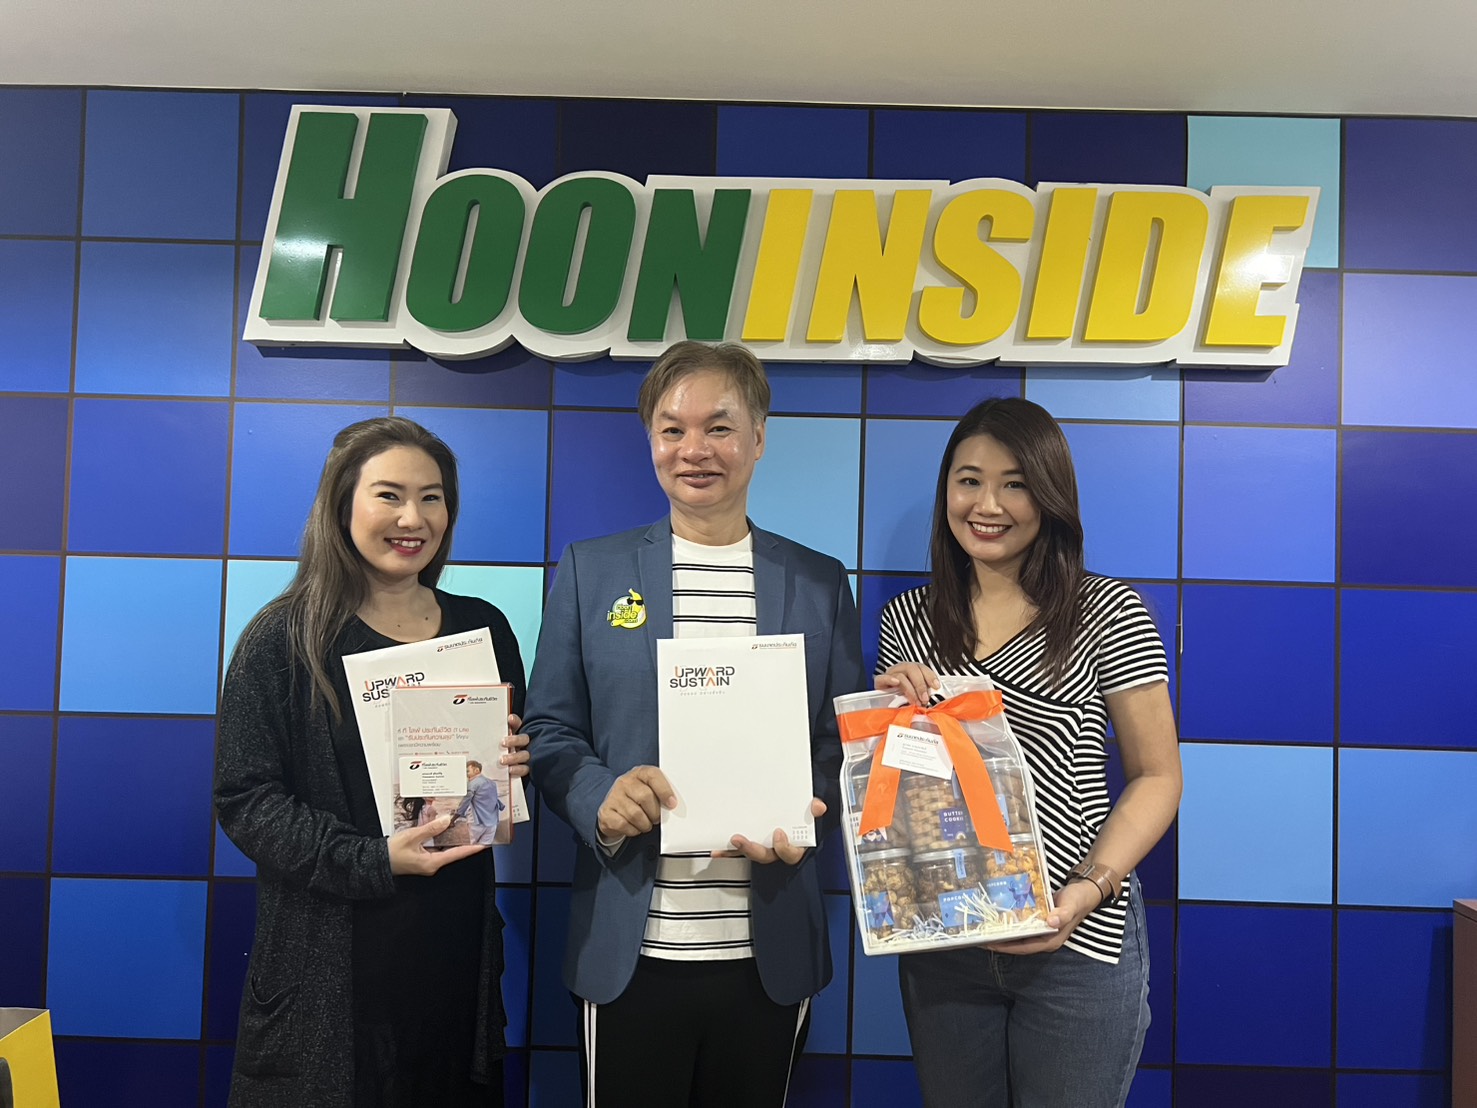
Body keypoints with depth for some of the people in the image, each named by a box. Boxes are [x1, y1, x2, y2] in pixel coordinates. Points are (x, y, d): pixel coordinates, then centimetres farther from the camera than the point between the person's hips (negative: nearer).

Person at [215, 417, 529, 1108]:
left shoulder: (483, 629, 6)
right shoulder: (284, 637, -4)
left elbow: (516, 757, 17)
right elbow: (243, 798, -8)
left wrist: (516, 771, -7)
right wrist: (372, 861, -19)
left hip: (455, 947, 3)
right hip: (329, 957, -3)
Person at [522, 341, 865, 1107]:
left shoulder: (820, 583, 6)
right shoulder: (590, 570, 3)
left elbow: (843, 742, 7)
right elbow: (550, 732, 3)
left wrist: (803, 819, -13)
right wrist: (602, 798, -17)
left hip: (772, 952, 1)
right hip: (629, 949, -1)